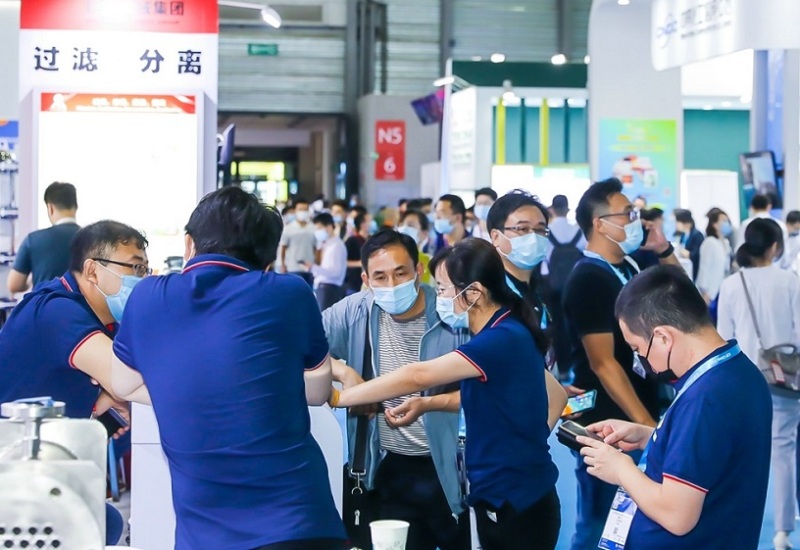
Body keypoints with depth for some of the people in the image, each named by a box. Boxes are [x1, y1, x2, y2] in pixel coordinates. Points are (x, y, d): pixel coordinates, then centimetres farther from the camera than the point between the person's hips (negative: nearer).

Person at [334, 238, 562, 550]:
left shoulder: (504, 340, -21)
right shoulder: (500, 334, 9)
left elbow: (418, 376, -24)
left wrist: (337, 397, -19)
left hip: (518, 503, -9)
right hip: (498, 497, 9)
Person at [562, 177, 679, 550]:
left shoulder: (630, 267, 8)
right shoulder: (588, 279, -15)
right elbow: (603, 363, -20)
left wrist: (664, 250, 7)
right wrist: (647, 424, -23)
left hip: (637, 421, 8)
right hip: (608, 425, -8)